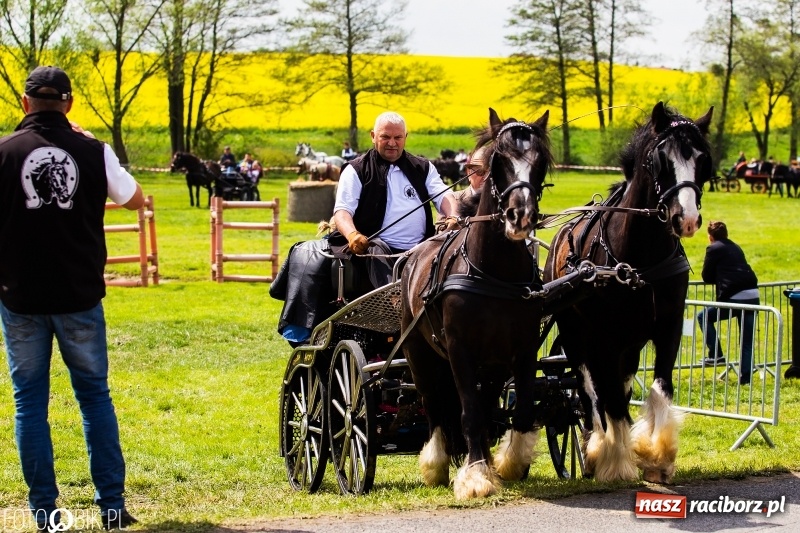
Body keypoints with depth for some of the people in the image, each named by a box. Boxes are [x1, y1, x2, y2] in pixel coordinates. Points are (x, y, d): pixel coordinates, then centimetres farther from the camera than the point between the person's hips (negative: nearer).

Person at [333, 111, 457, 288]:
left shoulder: (423, 167, 21)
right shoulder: (356, 170, 9)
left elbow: (443, 196, 9)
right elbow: (342, 210, -1)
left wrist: (453, 218, -16)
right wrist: (352, 234, -24)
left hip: (420, 248, 3)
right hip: (379, 246, -3)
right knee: (377, 250, -37)